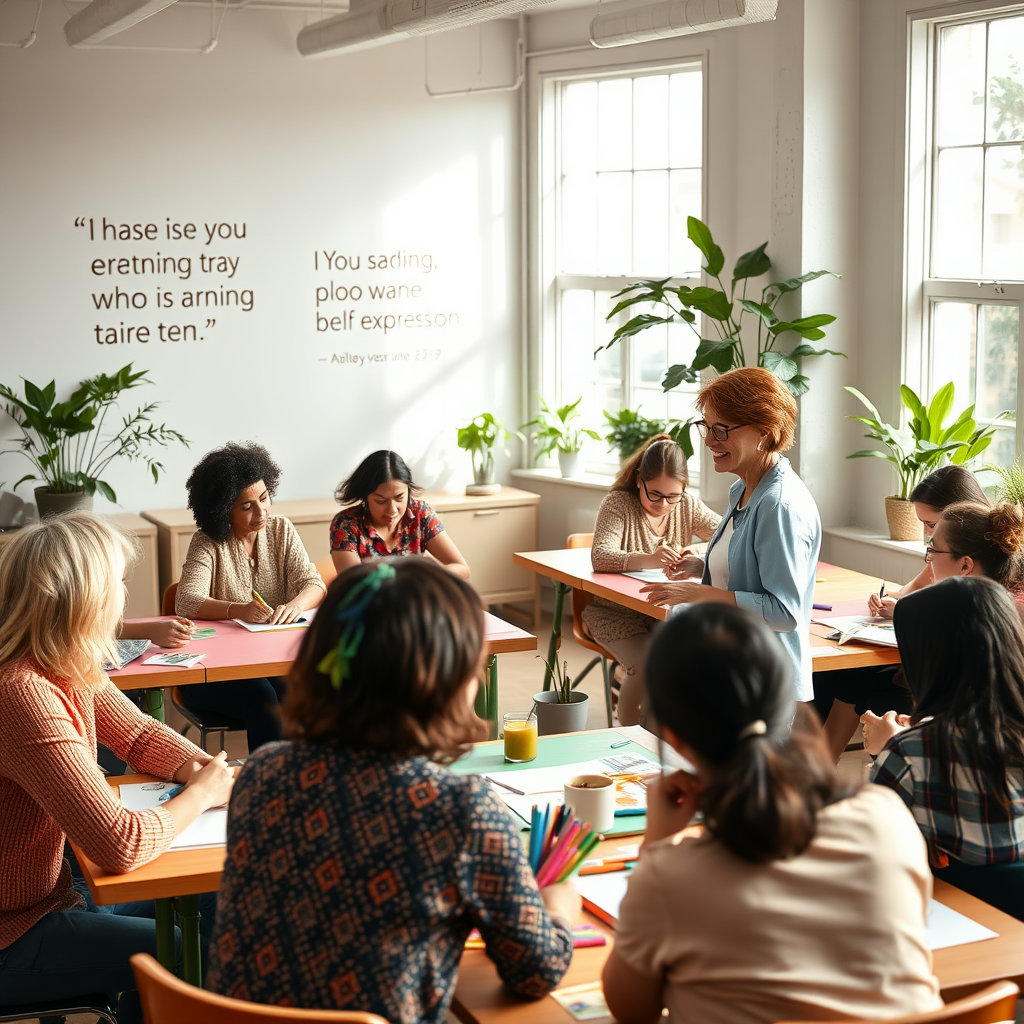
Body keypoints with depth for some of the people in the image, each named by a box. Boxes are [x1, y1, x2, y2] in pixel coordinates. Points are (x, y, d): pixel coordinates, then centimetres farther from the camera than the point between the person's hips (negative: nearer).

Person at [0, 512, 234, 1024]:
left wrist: (206, 768, -8)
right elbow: (119, 844, -35)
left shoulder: (71, 672, -3)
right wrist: (201, 793, -18)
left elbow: (139, 734, 13)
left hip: (51, 889, 9)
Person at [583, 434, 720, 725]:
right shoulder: (618, 503, -11)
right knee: (648, 667, -29)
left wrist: (700, 563, -26)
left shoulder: (688, 507, 2)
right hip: (617, 612, -4)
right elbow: (600, 556, -26)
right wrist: (648, 560, -44)